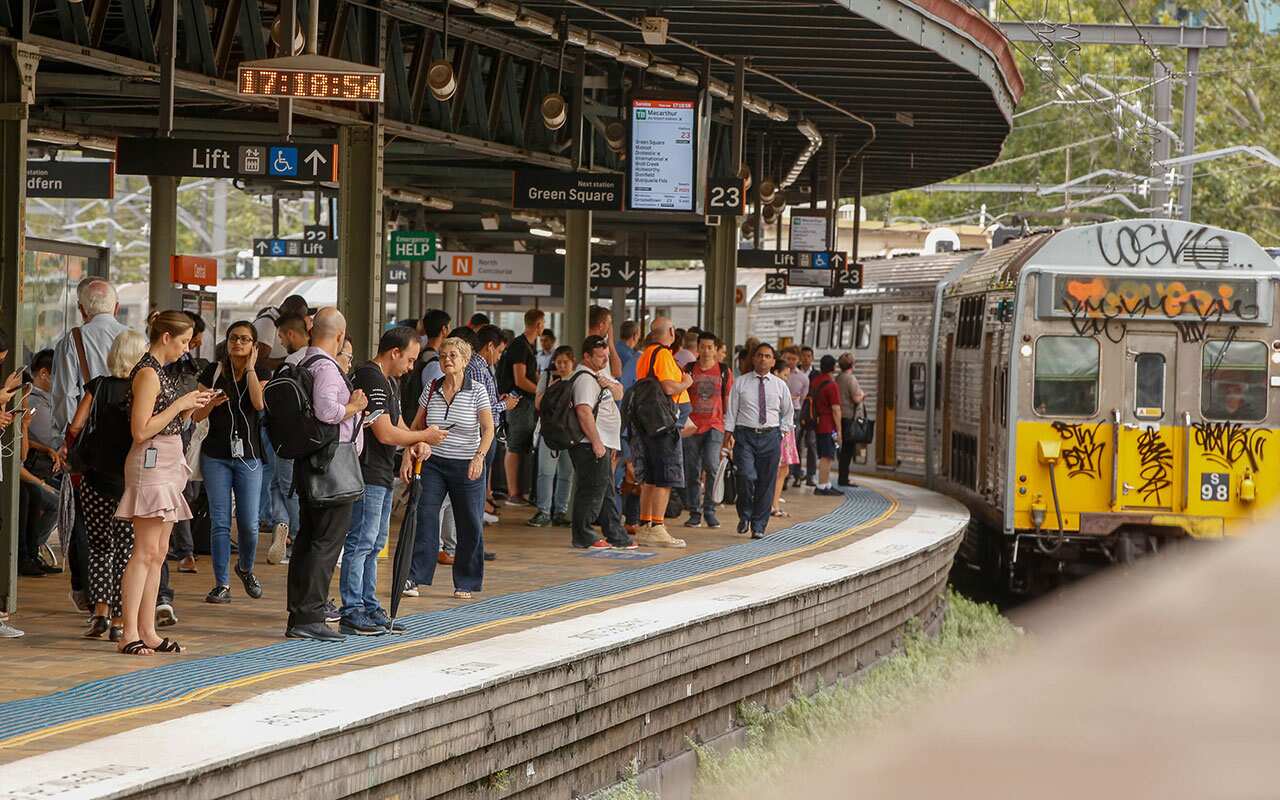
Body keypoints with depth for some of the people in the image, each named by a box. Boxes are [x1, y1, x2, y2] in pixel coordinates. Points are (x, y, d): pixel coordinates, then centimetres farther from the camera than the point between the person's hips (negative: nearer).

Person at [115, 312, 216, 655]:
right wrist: (180, 404, -14)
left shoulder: (159, 372, 17)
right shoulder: (147, 373, -13)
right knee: (145, 552, -12)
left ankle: (148, 631, 8)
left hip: (167, 466, 10)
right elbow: (141, 431, -19)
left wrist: (190, 408, 7)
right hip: (150, 463, -10)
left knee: (158, 553, 8)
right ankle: (130, 634, -13)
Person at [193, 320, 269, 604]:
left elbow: (259, 403, -18)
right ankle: (222, 584, 3)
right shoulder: (214, 372, 3)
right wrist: (211, 403, -18)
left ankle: (246, 568, 26)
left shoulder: (261, 374, 3)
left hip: (248, 455, 0)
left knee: (249, 524, -2)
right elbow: (196, 416, 3)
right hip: (216, 455, 0)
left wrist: (250, 368, -10)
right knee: (220, 522, -3)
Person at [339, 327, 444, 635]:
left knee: (375, 544, 14)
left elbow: (397, 424, 23)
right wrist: (423, 436, -8)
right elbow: (385, 433, -21)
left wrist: (417, 443, 2)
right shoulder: (371, 380, -17)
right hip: (367, 475, -11)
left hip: (382, 476, 11)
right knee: (360, 542, -8)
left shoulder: (389, 382, 17)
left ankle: (370, 609, 20)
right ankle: (352, 613, -6)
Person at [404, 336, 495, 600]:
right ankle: (414, 576, -7)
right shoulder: (431, 390, 3)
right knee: (423, 518, -9)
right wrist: (408, 456, -2)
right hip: (433, 464, 2)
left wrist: (479, 457, -27)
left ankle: (465, 583, 13)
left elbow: (488, 430, -12)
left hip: (467, 467, -2)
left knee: (470, 526, 1)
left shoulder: (477, 391, -6)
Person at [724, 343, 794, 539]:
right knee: (747, 476, -18)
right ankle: (744, 515, 6)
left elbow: (788, 413, 20)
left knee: (766, 483, 2)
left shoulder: (780, 385, 9)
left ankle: (758, 526, 12)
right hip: (745, 436, -2)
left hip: (770, 437, 2)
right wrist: (729, 433, -6)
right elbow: (731, 410, 4)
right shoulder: (740, 383, 4)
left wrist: (782, 432, 8)